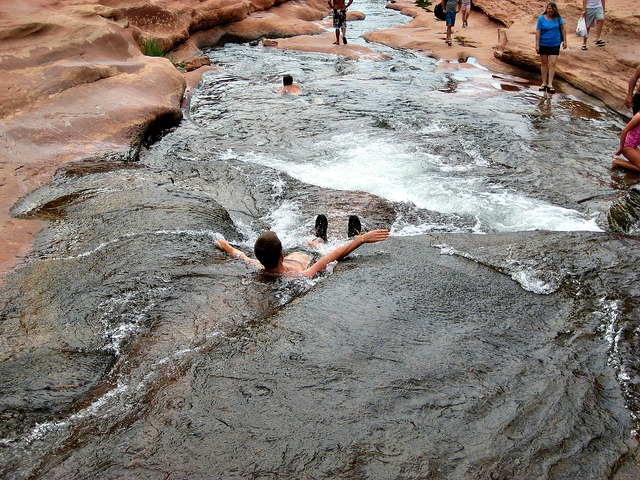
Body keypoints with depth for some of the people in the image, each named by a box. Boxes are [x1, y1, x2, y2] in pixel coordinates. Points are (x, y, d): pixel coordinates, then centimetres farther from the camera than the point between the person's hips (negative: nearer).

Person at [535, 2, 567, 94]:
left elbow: (563, 29, 4)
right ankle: (544, 83, 19)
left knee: (552, 64, -6)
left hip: (555, 44, 0)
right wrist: (537, 44, -11)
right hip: (543, 44, 0)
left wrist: (564, 41, 3)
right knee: (544, 63, 10)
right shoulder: (541, 18, -6)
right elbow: (538, 32, -7)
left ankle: (550, 84, -5)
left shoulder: (558, 18, -4)